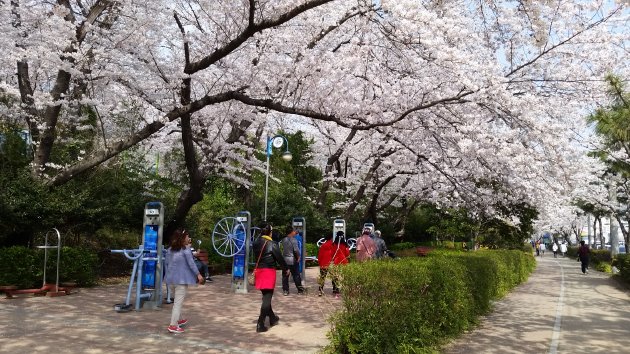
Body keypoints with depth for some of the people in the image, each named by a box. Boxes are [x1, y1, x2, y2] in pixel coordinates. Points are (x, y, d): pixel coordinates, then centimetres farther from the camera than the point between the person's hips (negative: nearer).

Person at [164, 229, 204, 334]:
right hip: (182, 278, -8)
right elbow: (191, 263, -13)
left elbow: (166, 262, 14)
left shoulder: (170, 249, 9)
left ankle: (178, 320, 36)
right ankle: (173, 325, -8)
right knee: (179, 301, -5)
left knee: (178, 300, 23)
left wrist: (169, 274, 25)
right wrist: (198, 274, -7)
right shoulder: (186, 249, -11)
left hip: (172, 277, 8)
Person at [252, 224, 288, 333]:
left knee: (266, 296, 19)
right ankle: (260, 324, -5)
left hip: (259, 270, 7)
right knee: (267, 298, -2)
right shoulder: (272, 244, -13)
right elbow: (279, 257, -7)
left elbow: (256, 256, 10)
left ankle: (272, 318, 33)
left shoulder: (256, 243, 5)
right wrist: (286, 269, 5)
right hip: (269, 271, -7)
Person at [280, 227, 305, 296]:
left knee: (285, 276, 9)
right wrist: (298, 257, -5)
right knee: (296, 276, 5)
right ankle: (300, 290, 11)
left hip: (285, 260, 4)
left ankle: (285, 290, 10)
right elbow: (296, 250, -20)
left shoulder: (283, 240, 4)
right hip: (293, 260, -4)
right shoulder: (293, 240, -13)